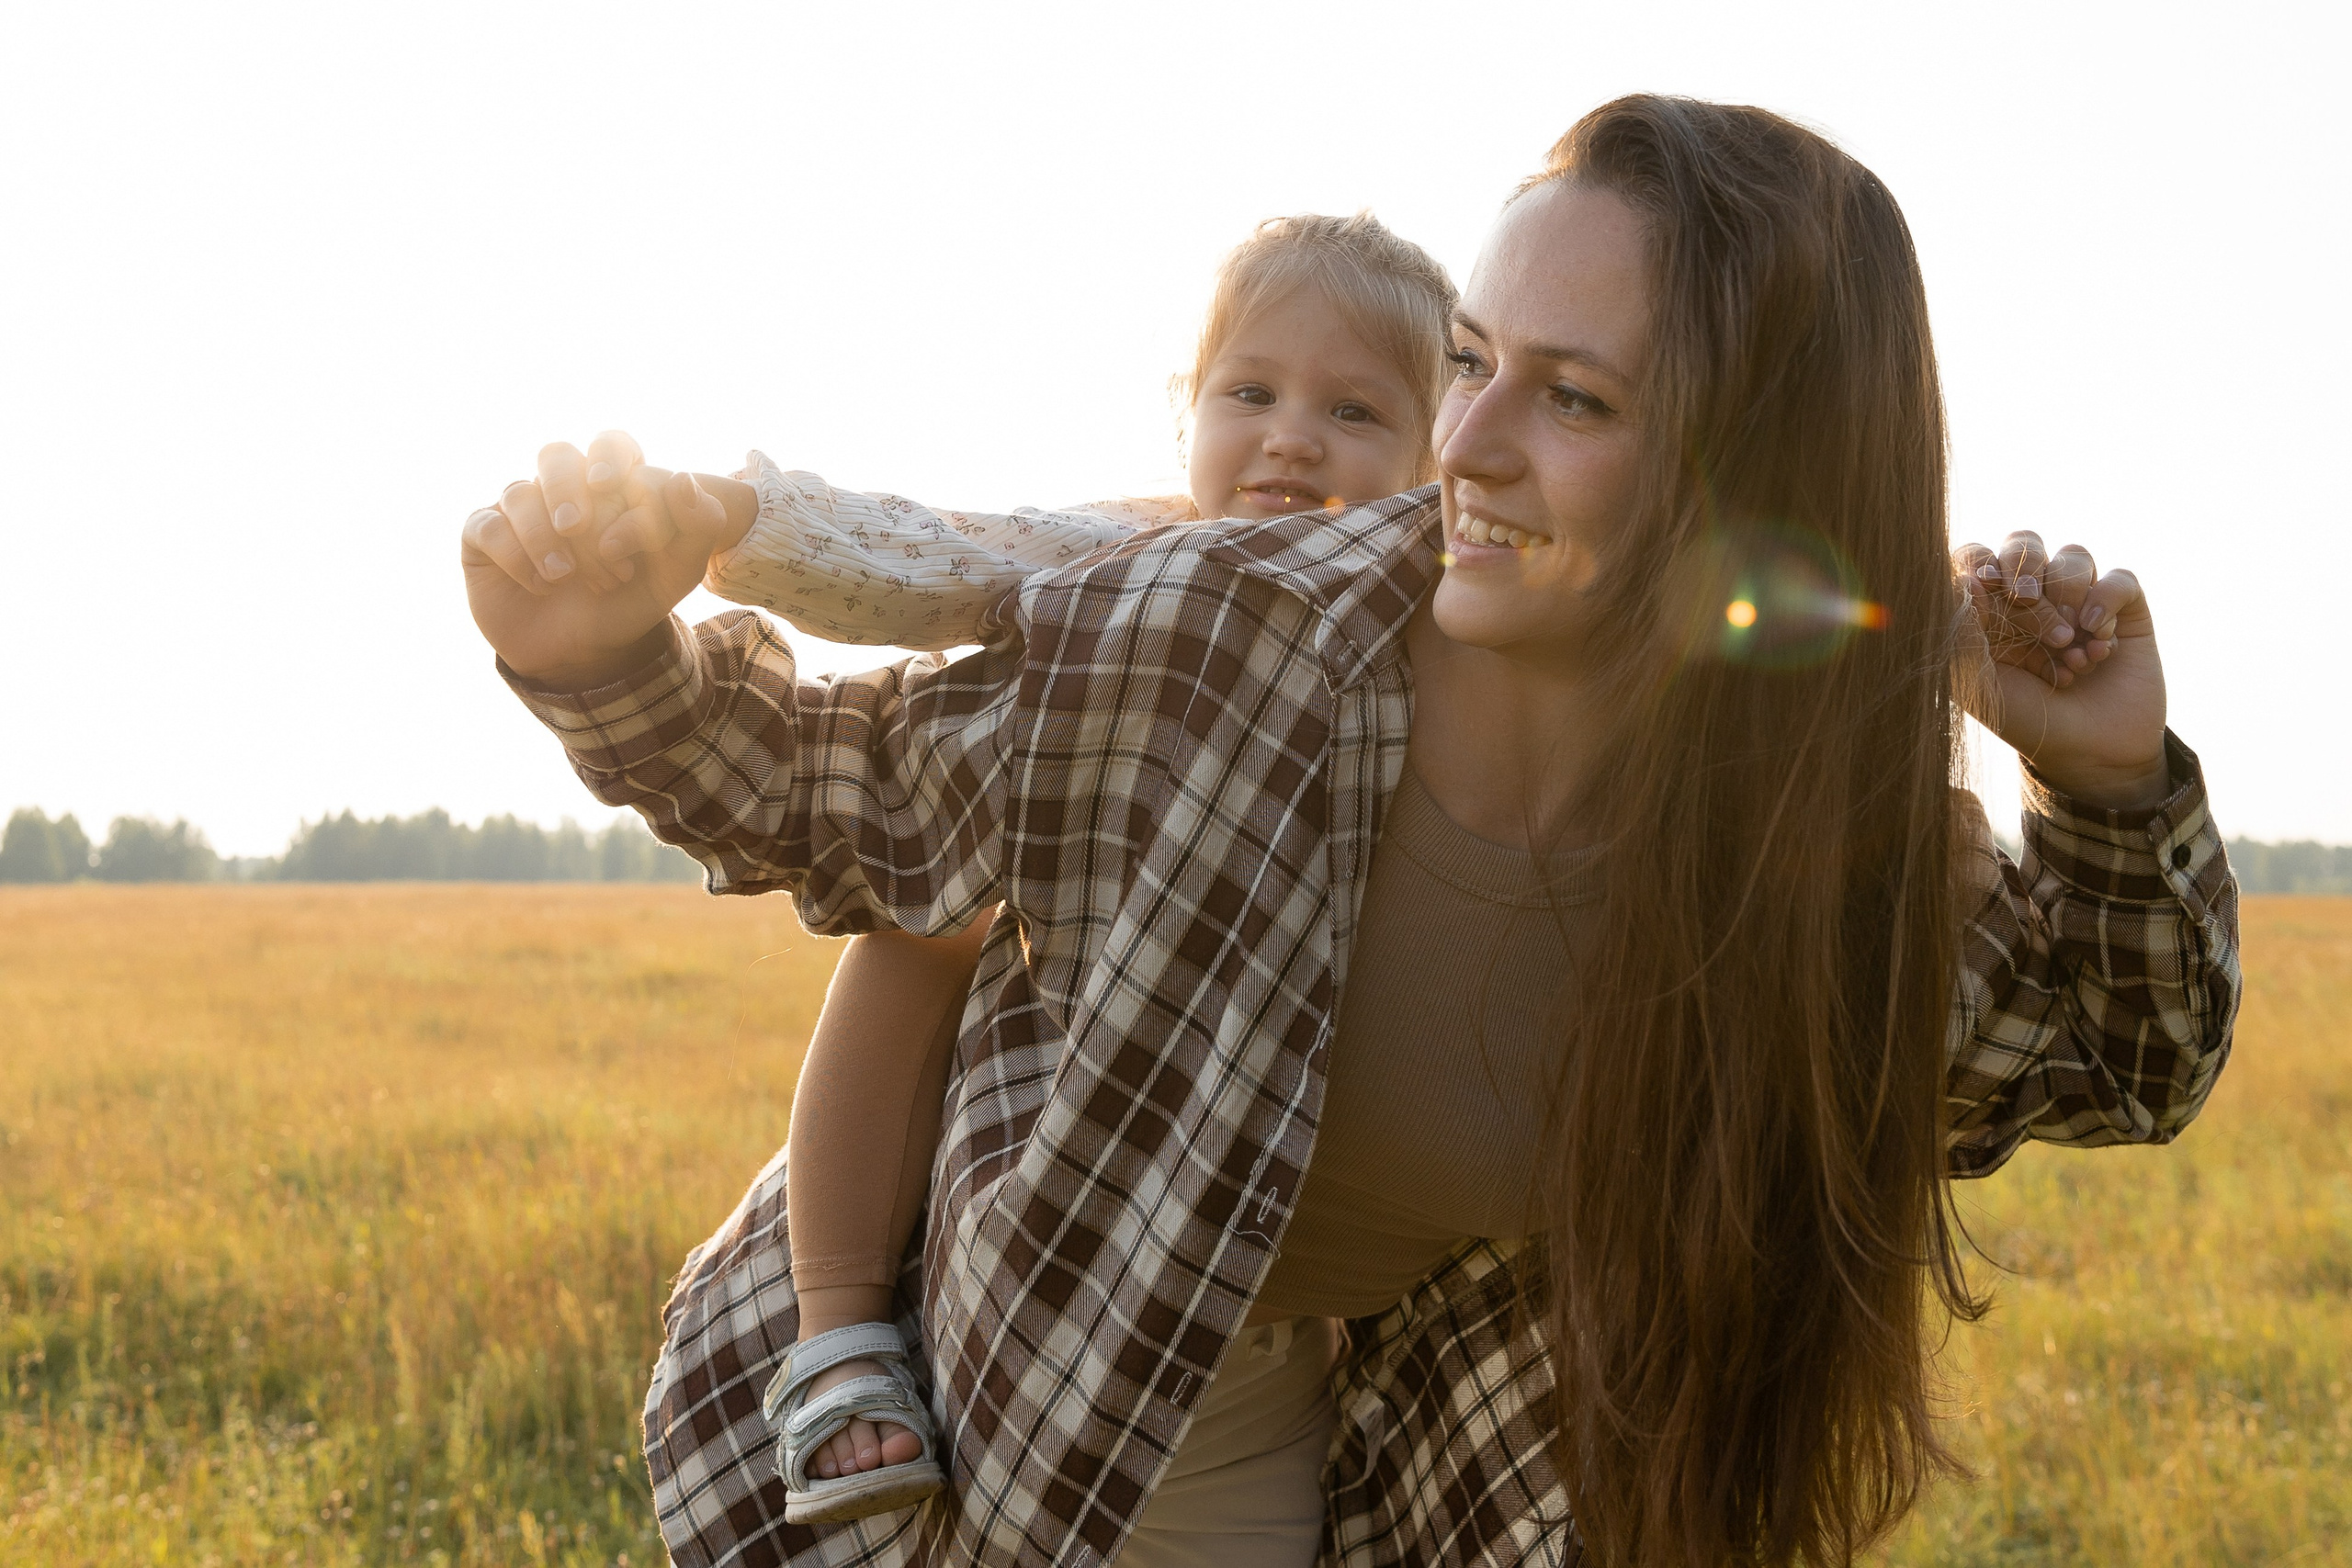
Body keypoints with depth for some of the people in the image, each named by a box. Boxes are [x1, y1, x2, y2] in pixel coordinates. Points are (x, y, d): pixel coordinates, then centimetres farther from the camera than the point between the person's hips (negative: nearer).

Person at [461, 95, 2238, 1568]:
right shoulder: (1206, 643, -29)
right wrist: (608, 659, -31)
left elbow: (2119, 1061, 0)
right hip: (927, 1389, -3)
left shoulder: (1829, 862, -19)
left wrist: (2114, 784, -19)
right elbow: (838, 789, -12)